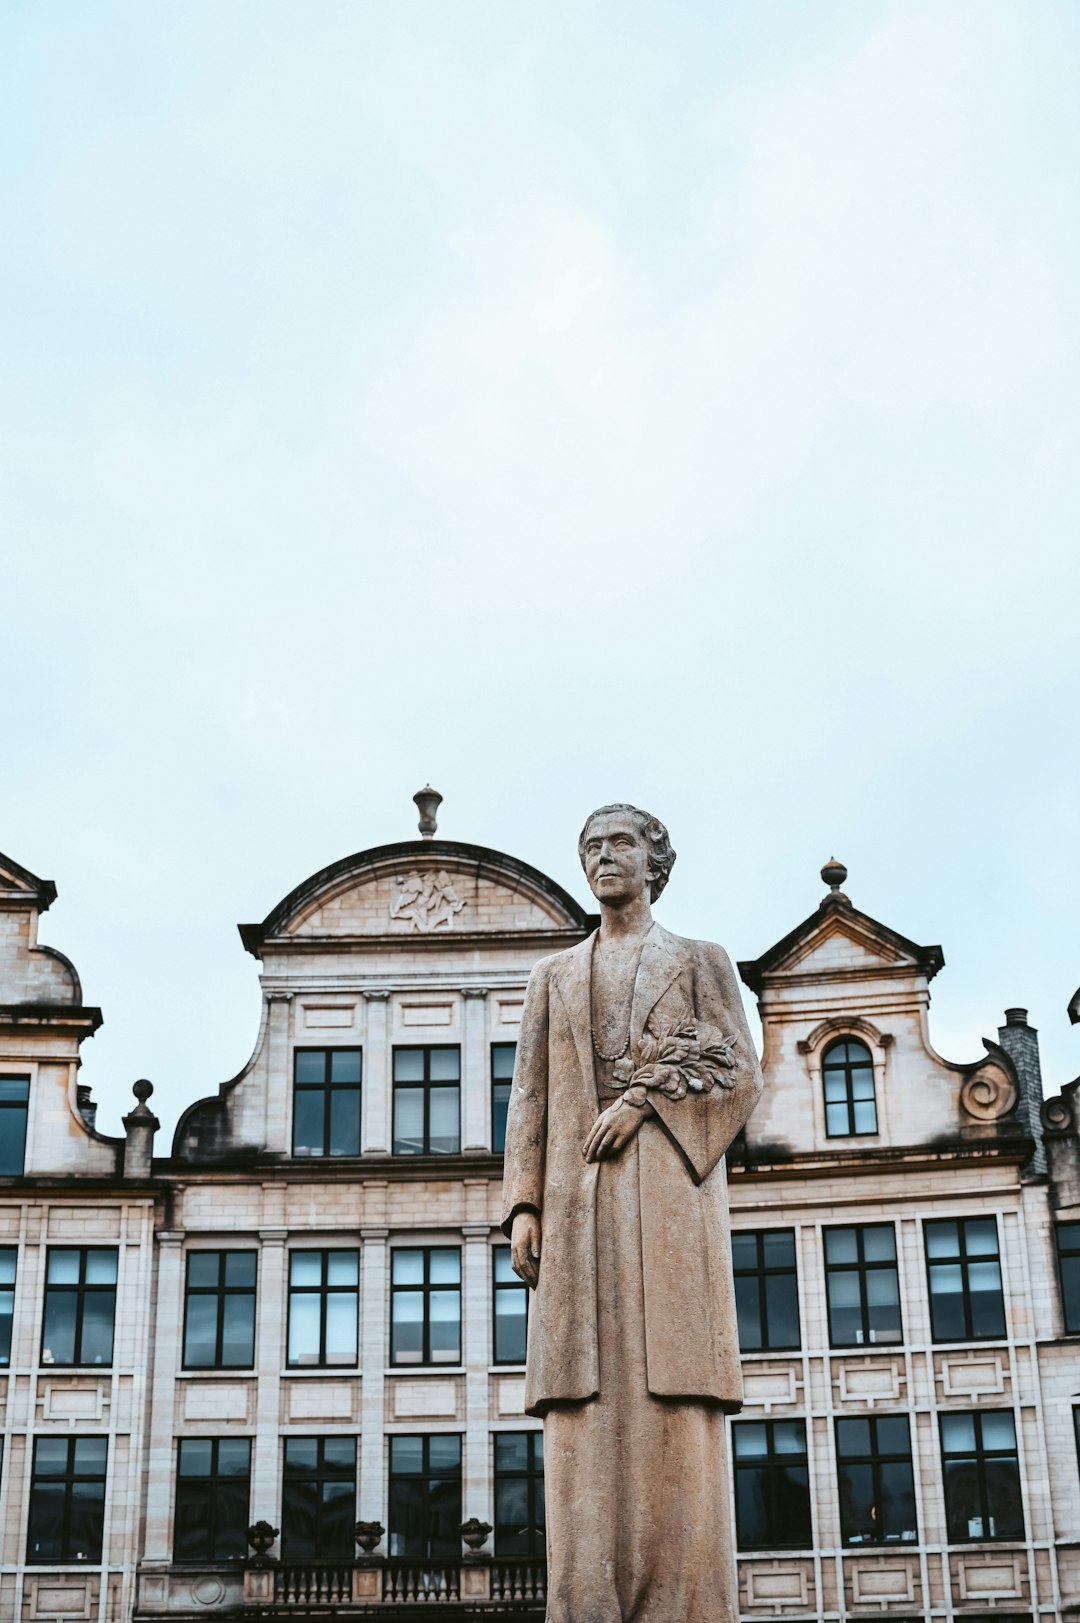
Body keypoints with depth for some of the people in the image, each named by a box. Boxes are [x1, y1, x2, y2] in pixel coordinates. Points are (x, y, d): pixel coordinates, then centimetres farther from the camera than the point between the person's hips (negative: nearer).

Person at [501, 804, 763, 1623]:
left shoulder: (701, 961, 16)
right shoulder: (555, 976, 23)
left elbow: (739, 1073, 4)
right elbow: (530, 1097, 14)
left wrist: (642, 1097, -9)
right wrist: (524, 1205, 2)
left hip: (669, 1191, -2)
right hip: (580, 1199, 2)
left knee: (675, 1400, -10)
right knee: (587, 1401, -8)